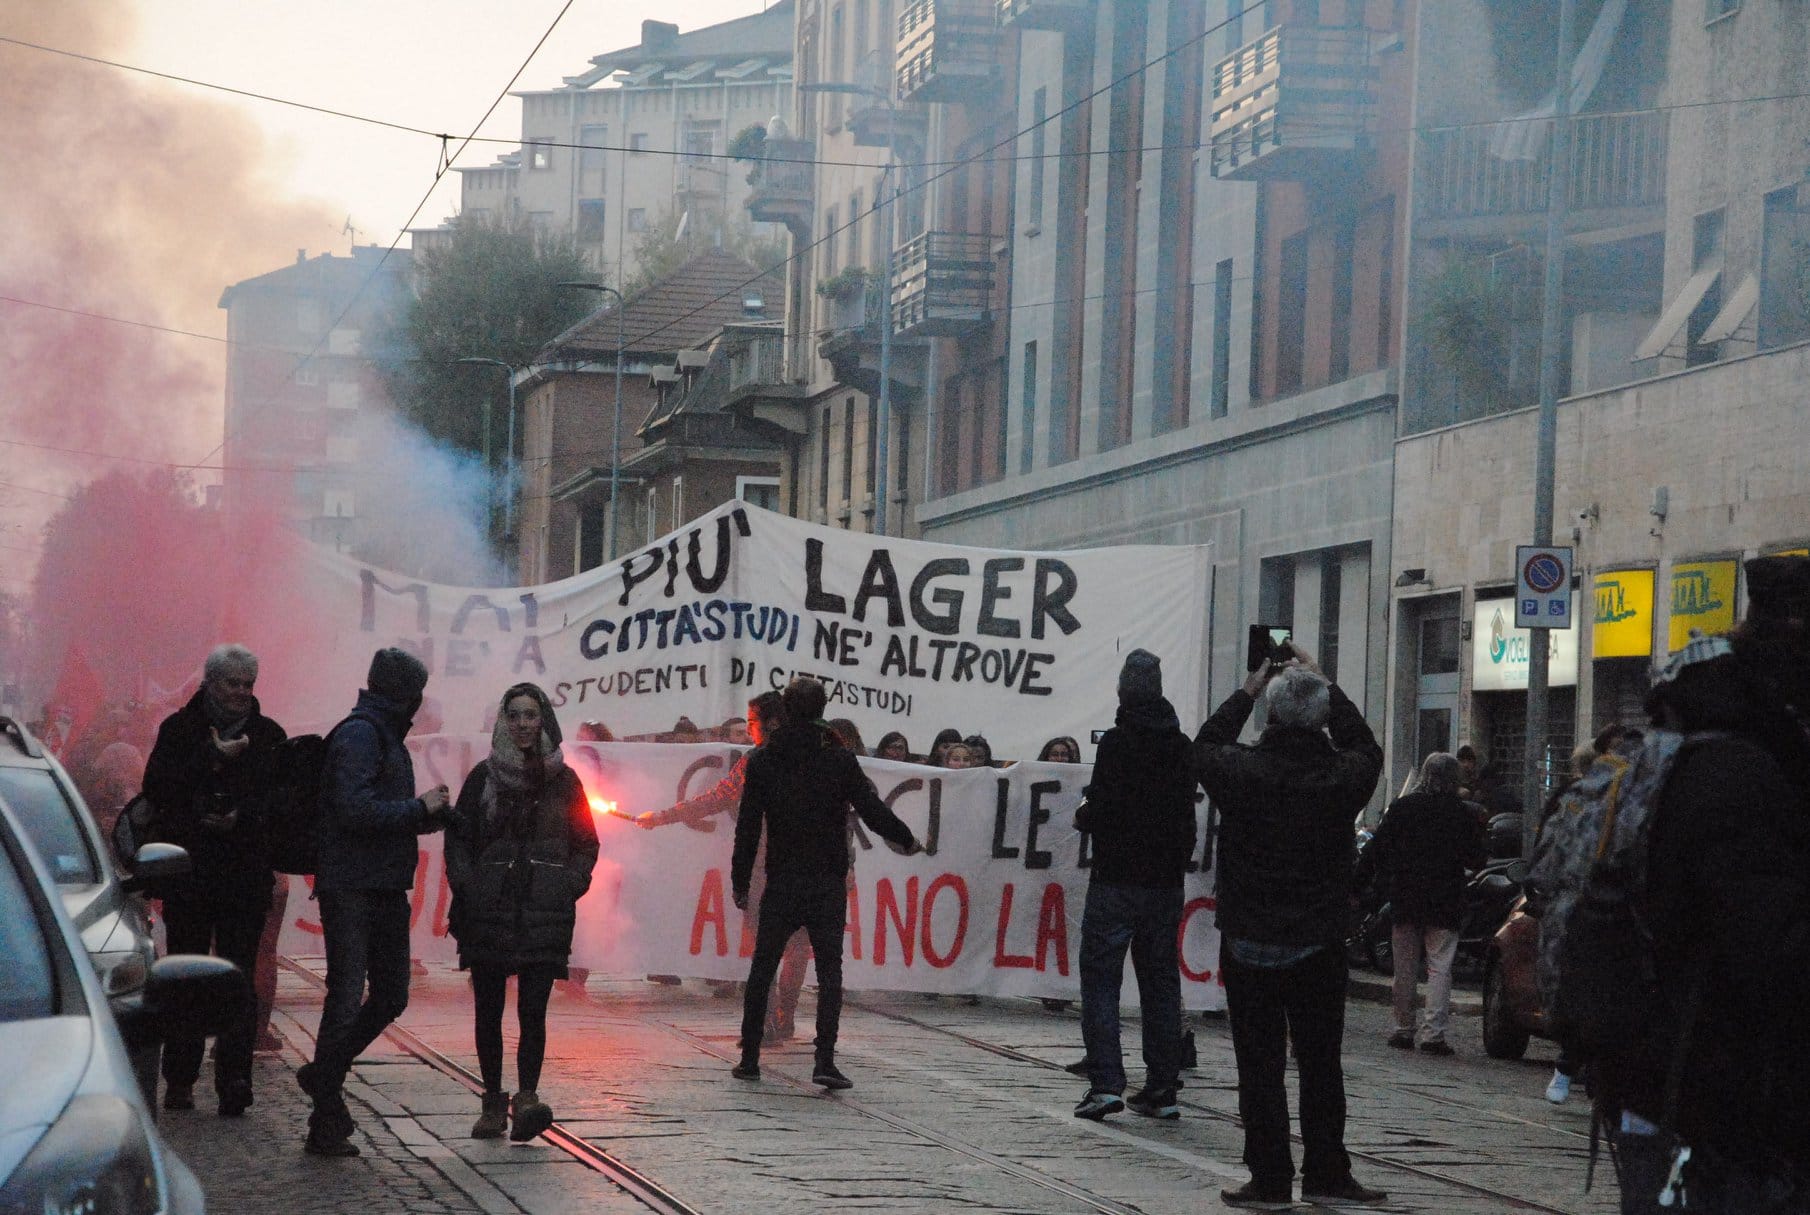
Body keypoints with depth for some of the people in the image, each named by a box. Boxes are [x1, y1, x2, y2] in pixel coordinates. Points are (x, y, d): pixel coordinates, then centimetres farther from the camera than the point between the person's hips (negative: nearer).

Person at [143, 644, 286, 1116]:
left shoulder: (268, 735, 8)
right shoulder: (180, 730, 5)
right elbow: (156, 788, -7)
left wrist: (242, 817, -12)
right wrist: (213, 758, -13)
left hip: (248, 876, 0)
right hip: (187, 871, 0)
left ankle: (234, 1080, -7)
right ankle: (180, 1079, 12)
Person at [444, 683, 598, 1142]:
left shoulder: (563, 781, 8)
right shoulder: (484, 777, 8)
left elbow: (586, 844, 13)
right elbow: (458, 838, 7)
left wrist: (570, 885, -2)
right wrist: (465, 887, -6)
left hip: (544, 913, -1)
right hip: (488, 910, 1)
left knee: (532, 1008, -12)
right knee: (488, 1009, 3)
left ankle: (527, 1096, -18)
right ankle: (493, 1103, 11)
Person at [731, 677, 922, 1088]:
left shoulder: (763, 761, 0)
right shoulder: (839, 760, -6)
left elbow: (748, 827, 1)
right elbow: (873, 812, -4)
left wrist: (740, 881, 9)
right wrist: (907, 839, 15)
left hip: (781, 884, 1)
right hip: (828, 884, -1)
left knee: (762, 969, 12)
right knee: (829, 970, 0)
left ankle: (750, 1058, 13)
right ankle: (825, 1062, -12)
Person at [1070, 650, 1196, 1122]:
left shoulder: (1118, 743, -12)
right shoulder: (1181, 747, 8)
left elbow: (1103, 812, -16)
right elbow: (1187, 820, 12)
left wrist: (1083, 816, 5)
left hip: (1117, 880, -6)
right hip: (1166, 883, 6)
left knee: (1101, 979, -1)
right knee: (1160, 981, 11)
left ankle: (1106, 1083, -11)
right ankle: (1162, 1088, 10)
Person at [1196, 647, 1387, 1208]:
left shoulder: (1243, 771, -13)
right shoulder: (1341, 776, -9)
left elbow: (1206, 745, 10)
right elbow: (1366, 747, 15)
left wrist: (1247, 691, 17)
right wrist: (1324, 685, 19)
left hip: (1249, 945, -1)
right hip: (1319, 946, 1)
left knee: (1259, 1065, 2)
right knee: (1320, 1062, 11)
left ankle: (1269, 1177, 2)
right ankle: (1325, 1173, 14)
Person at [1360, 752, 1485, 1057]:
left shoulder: (1400, 807, -1)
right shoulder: (1461, 814, -6)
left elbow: (1375, 851, -1)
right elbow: (1476, 860, -2)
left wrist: (1358, 883, 4)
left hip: (1404, 900, 2)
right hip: (1444, 904, -2)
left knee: (1405, 968, 11)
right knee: (1439, 967, 0)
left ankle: (1404, 1028, 16)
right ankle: (1433, 1031, -8)